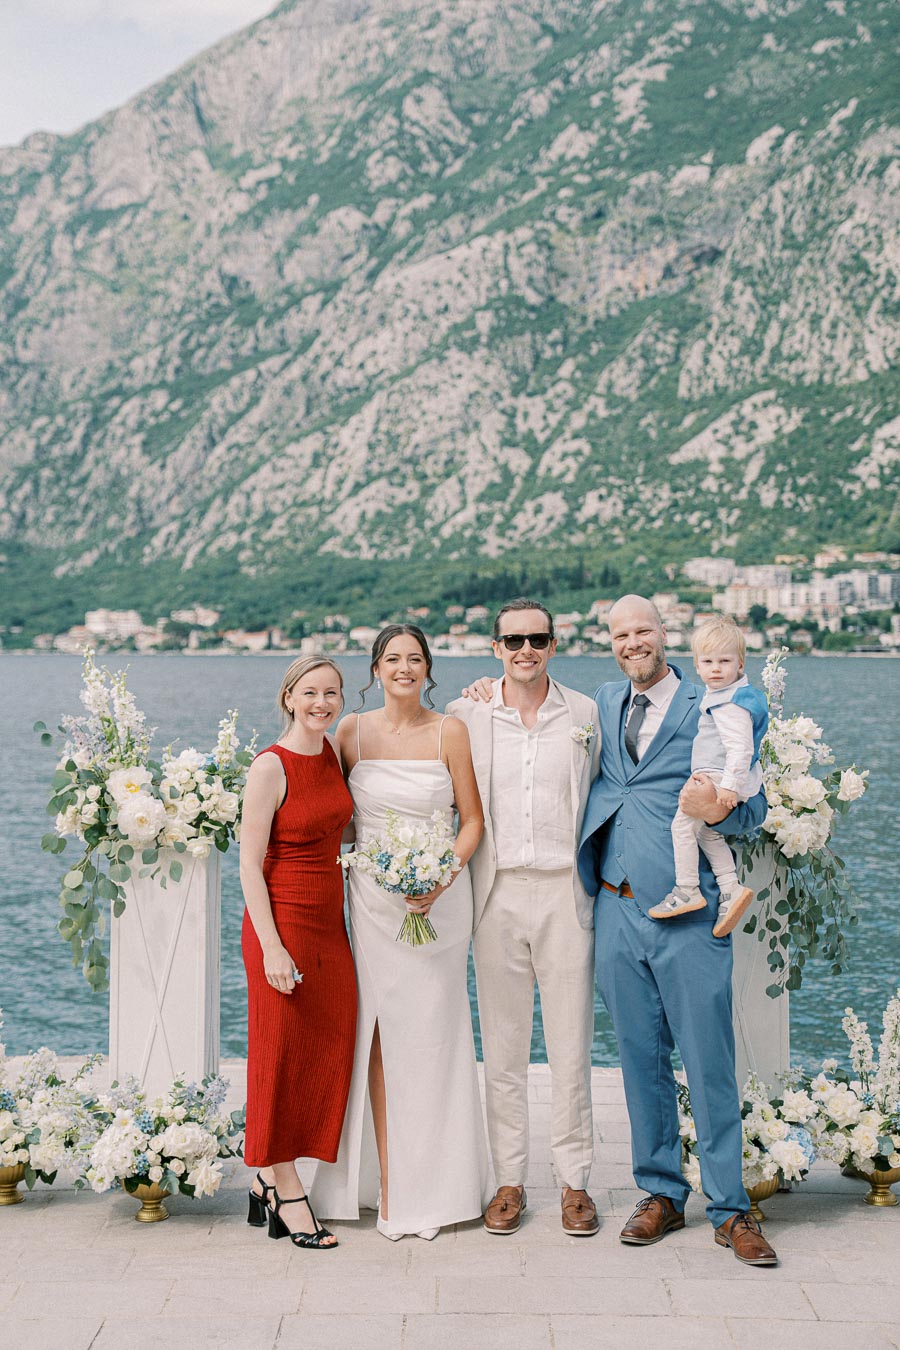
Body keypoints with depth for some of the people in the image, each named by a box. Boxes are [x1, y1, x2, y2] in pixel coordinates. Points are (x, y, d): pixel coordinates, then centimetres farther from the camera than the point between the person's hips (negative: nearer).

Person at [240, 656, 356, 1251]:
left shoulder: (333, 755, 9)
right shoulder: (271, 766, -12)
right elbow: (250, 862, -13)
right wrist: (272, 946, -19)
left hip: (330, 922, 7)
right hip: (284, 922, -7)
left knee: (328, 1055, 7)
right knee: (282, 1057, 1)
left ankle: (269, 1185, 20)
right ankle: (286, 1193, 14)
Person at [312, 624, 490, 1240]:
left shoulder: (450, 731, -1)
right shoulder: (353, 731, 4)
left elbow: (473, 819, 1)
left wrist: (442, 877, -13)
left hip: (439, 898, -1)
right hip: (373, 899, 1)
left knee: (431, 1033, 2)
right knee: (380, 1033, 0)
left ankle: (433, 1184, 14)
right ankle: (387, 1182, 6)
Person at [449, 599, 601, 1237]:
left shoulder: (585, 713, 5)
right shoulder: (467, 715, 4)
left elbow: (598, 801, 10)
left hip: (566, 891, 0)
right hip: (498, 893, 0)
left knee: (572, 1045, 4)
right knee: (503, 1046, 7)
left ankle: (575, 1180, 16)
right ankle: (510, 1180, 18)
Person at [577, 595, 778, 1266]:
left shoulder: (710, 711, -1)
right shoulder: (605, 703, 13)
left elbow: (755, 807, -1)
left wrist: (721, 810, -25)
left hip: (688, 915, -4)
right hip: (618, 910, 4)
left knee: (710, 1064, 0)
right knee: (642, 1059, 12)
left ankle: (730, 1209, 11)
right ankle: (661, 1193, 25)